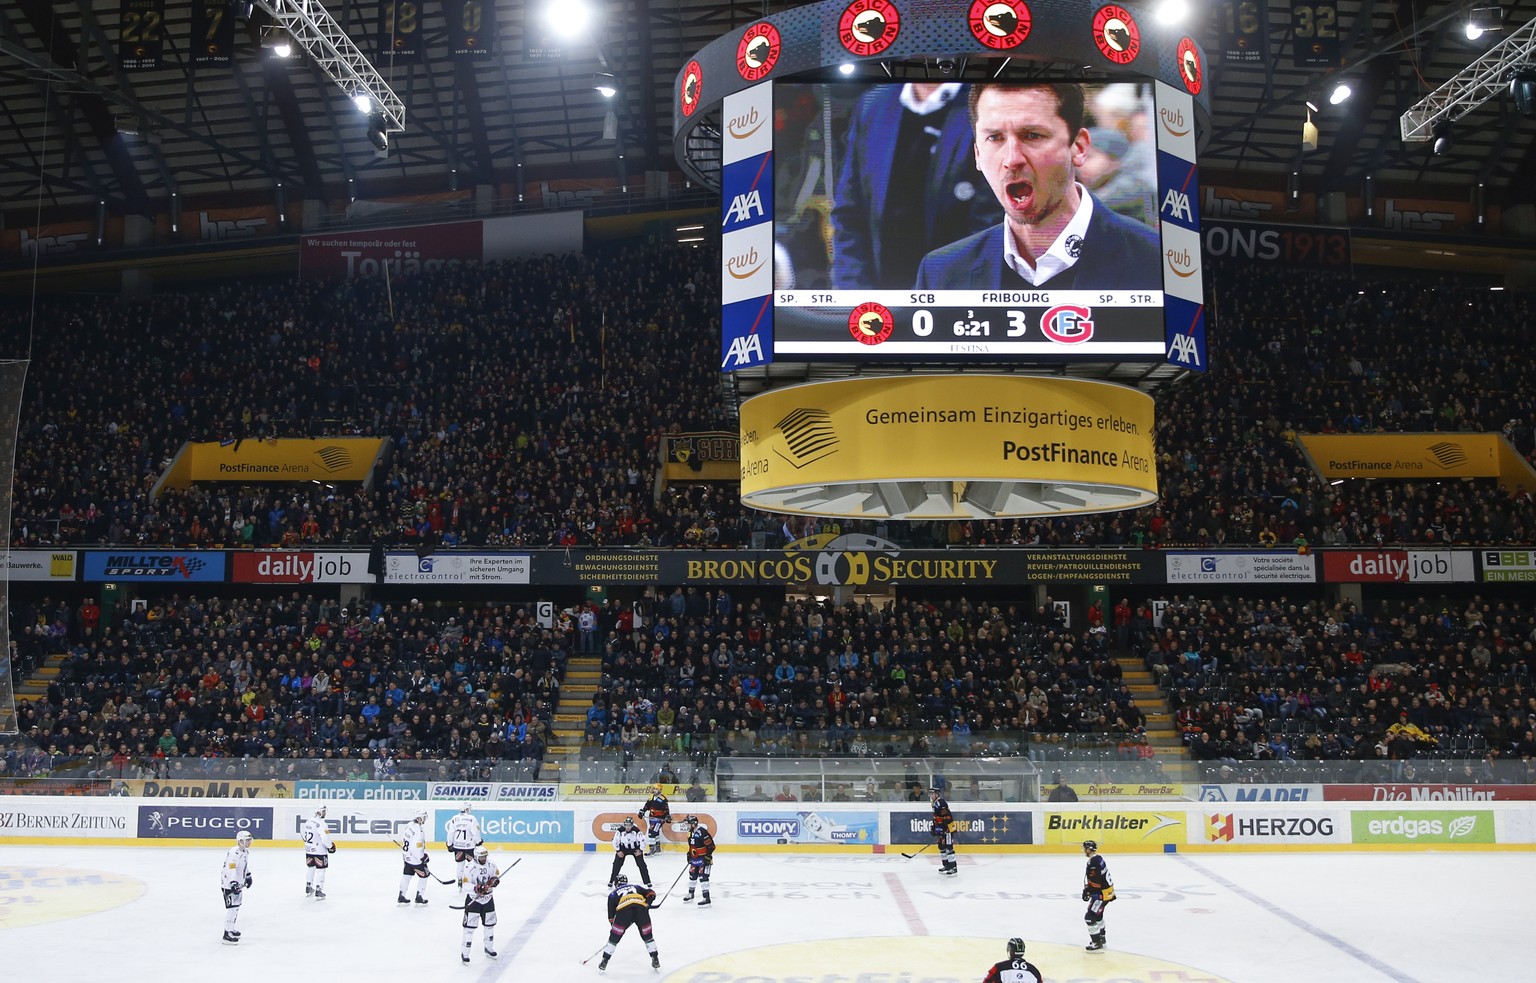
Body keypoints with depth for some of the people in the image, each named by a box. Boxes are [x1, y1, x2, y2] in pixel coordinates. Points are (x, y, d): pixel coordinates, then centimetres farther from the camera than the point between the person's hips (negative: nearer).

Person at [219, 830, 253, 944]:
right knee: (232, 907, -13)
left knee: (236, 906, 19)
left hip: (238, 883, 10)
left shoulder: (246, 851, 8)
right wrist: (233, 884, -37)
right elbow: (230, 869, -32)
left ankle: (231, 929, 33)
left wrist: (248, 876, 24)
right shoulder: (234, 853, -24)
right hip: (228, 884, -10)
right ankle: (227, 934, -12)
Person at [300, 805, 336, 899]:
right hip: (319, 851, -8)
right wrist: (330, 846, -9)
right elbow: (325, 838, -27)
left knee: (310, 867, 23)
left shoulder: (308, 821, 3)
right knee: (320, 870, 1)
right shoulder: (320, 823, -22)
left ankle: (308, 888, 35)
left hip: (308, 849, 8)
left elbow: (303, 833, 16)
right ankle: (318, 892, 1)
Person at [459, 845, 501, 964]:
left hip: (488, 899, 5)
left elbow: (497, 875, 12)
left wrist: (495, 880, -12)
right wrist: (476, 888, -37)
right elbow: (465, 885, -22)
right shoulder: (469, 867, -20)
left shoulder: (491, 865, -4)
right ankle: (464, 953, 4)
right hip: (473, 899, -5)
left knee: (490, 924, 16)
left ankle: (489, 948, 35)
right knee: (470, 926, -6)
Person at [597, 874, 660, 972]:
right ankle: (655, 960, 21)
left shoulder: (613, 894, 33)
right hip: (641, 908, 1)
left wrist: (613, 927, 40)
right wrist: (647, 904, 27)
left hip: (624, 910, -1)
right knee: (647, 936, 21)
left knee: (614, 937, 17)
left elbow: (611, 915, 30)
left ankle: (604, 961, 20)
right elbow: (651, 893, 23)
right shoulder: (635, 887, 37)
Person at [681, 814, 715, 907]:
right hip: (694, 858, 9)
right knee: (692, 875, 19)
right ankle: (690, 894, 38)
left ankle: (706, 898, -14)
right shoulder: (691, 832, 6)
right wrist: (689, 854, 18)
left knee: (703, 877, -14)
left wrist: (708, 856, -24)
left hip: (704, 858, -9)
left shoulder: (702, 832, -24)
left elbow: (711, 846, -23)